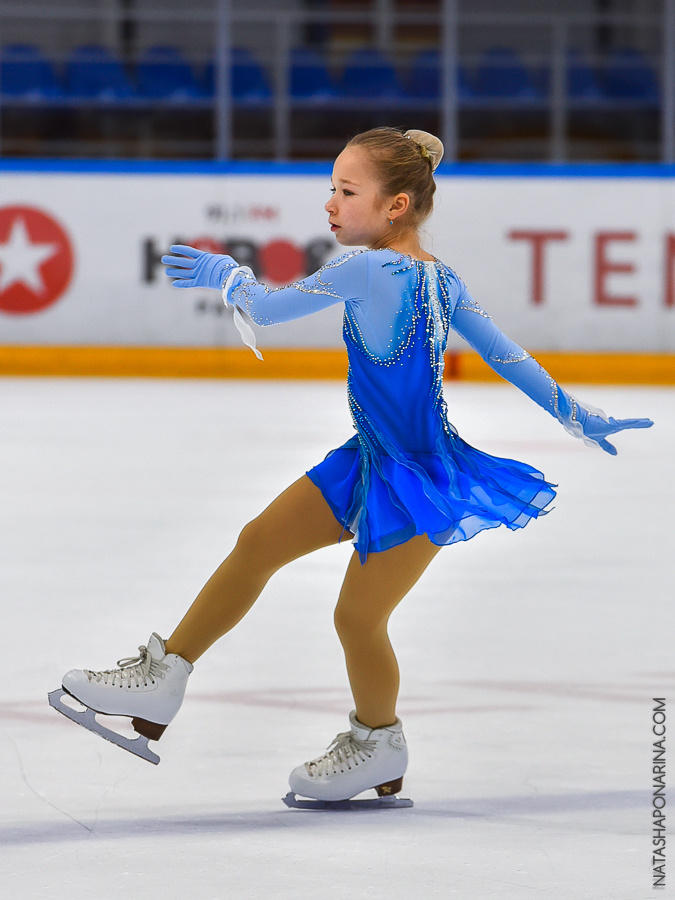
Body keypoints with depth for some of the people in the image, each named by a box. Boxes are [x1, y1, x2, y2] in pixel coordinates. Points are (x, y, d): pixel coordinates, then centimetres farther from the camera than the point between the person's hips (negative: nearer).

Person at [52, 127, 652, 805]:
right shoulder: (439, 277, 2)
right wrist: (577, 419, 16)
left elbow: (267, 309, -12)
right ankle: (163, 679, 14)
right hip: (374, 461, 9)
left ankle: (379, 746, 27)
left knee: (357, 617, 2)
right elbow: (507, 355, 6)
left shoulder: (367, 269, -21)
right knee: (259, 544, 8)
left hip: (418, 481, -9)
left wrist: (225, 273, 9)